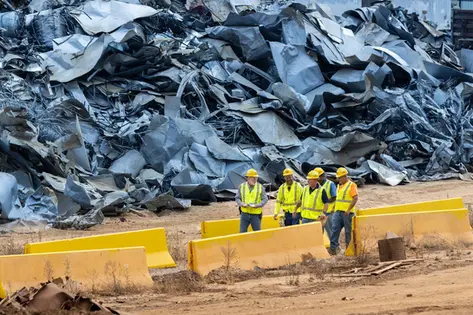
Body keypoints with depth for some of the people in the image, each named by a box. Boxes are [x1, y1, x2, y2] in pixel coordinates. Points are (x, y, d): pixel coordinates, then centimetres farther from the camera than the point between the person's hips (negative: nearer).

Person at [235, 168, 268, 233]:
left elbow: (265, 199, -4)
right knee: (242, 232, 1)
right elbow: (237, 198, 7)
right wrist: (242, 204, -13)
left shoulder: (260, 187, -1)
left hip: (256, 214, -1)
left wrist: (257, 205, -19)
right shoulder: (242, 186, 3)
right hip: (244, 213, 1)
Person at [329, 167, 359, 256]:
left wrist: (349, 209, -20)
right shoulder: (339, 186, 18)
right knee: (335, 229, -6)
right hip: (338, 211, 7)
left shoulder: (351, 185, -6)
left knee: (348, 231, 1)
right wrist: (335, 208, 19)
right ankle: (333, 248, -11)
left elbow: (355, 198, -13)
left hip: (347, 212, -7)